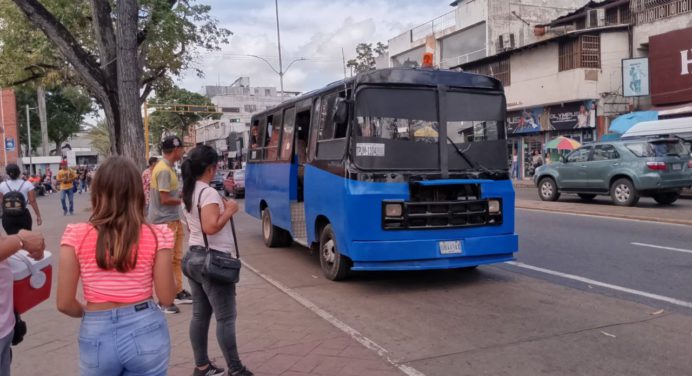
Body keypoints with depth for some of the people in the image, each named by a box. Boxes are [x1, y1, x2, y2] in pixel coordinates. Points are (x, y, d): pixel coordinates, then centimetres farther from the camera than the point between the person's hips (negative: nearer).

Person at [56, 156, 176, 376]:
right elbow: (166, 297, -5)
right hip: (145, 331, 0)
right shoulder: (156, 235, -11)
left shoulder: (76, 236, -10)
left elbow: (65, 304, -7)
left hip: (96, 334, 1)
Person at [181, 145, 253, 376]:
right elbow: (211, 227, -29)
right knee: (225, 318, -1)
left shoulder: (188, 193, 11)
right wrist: (229, 210, -15)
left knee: (200, 315, 14)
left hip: (194, 257, 9)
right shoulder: (209, 193, -18)